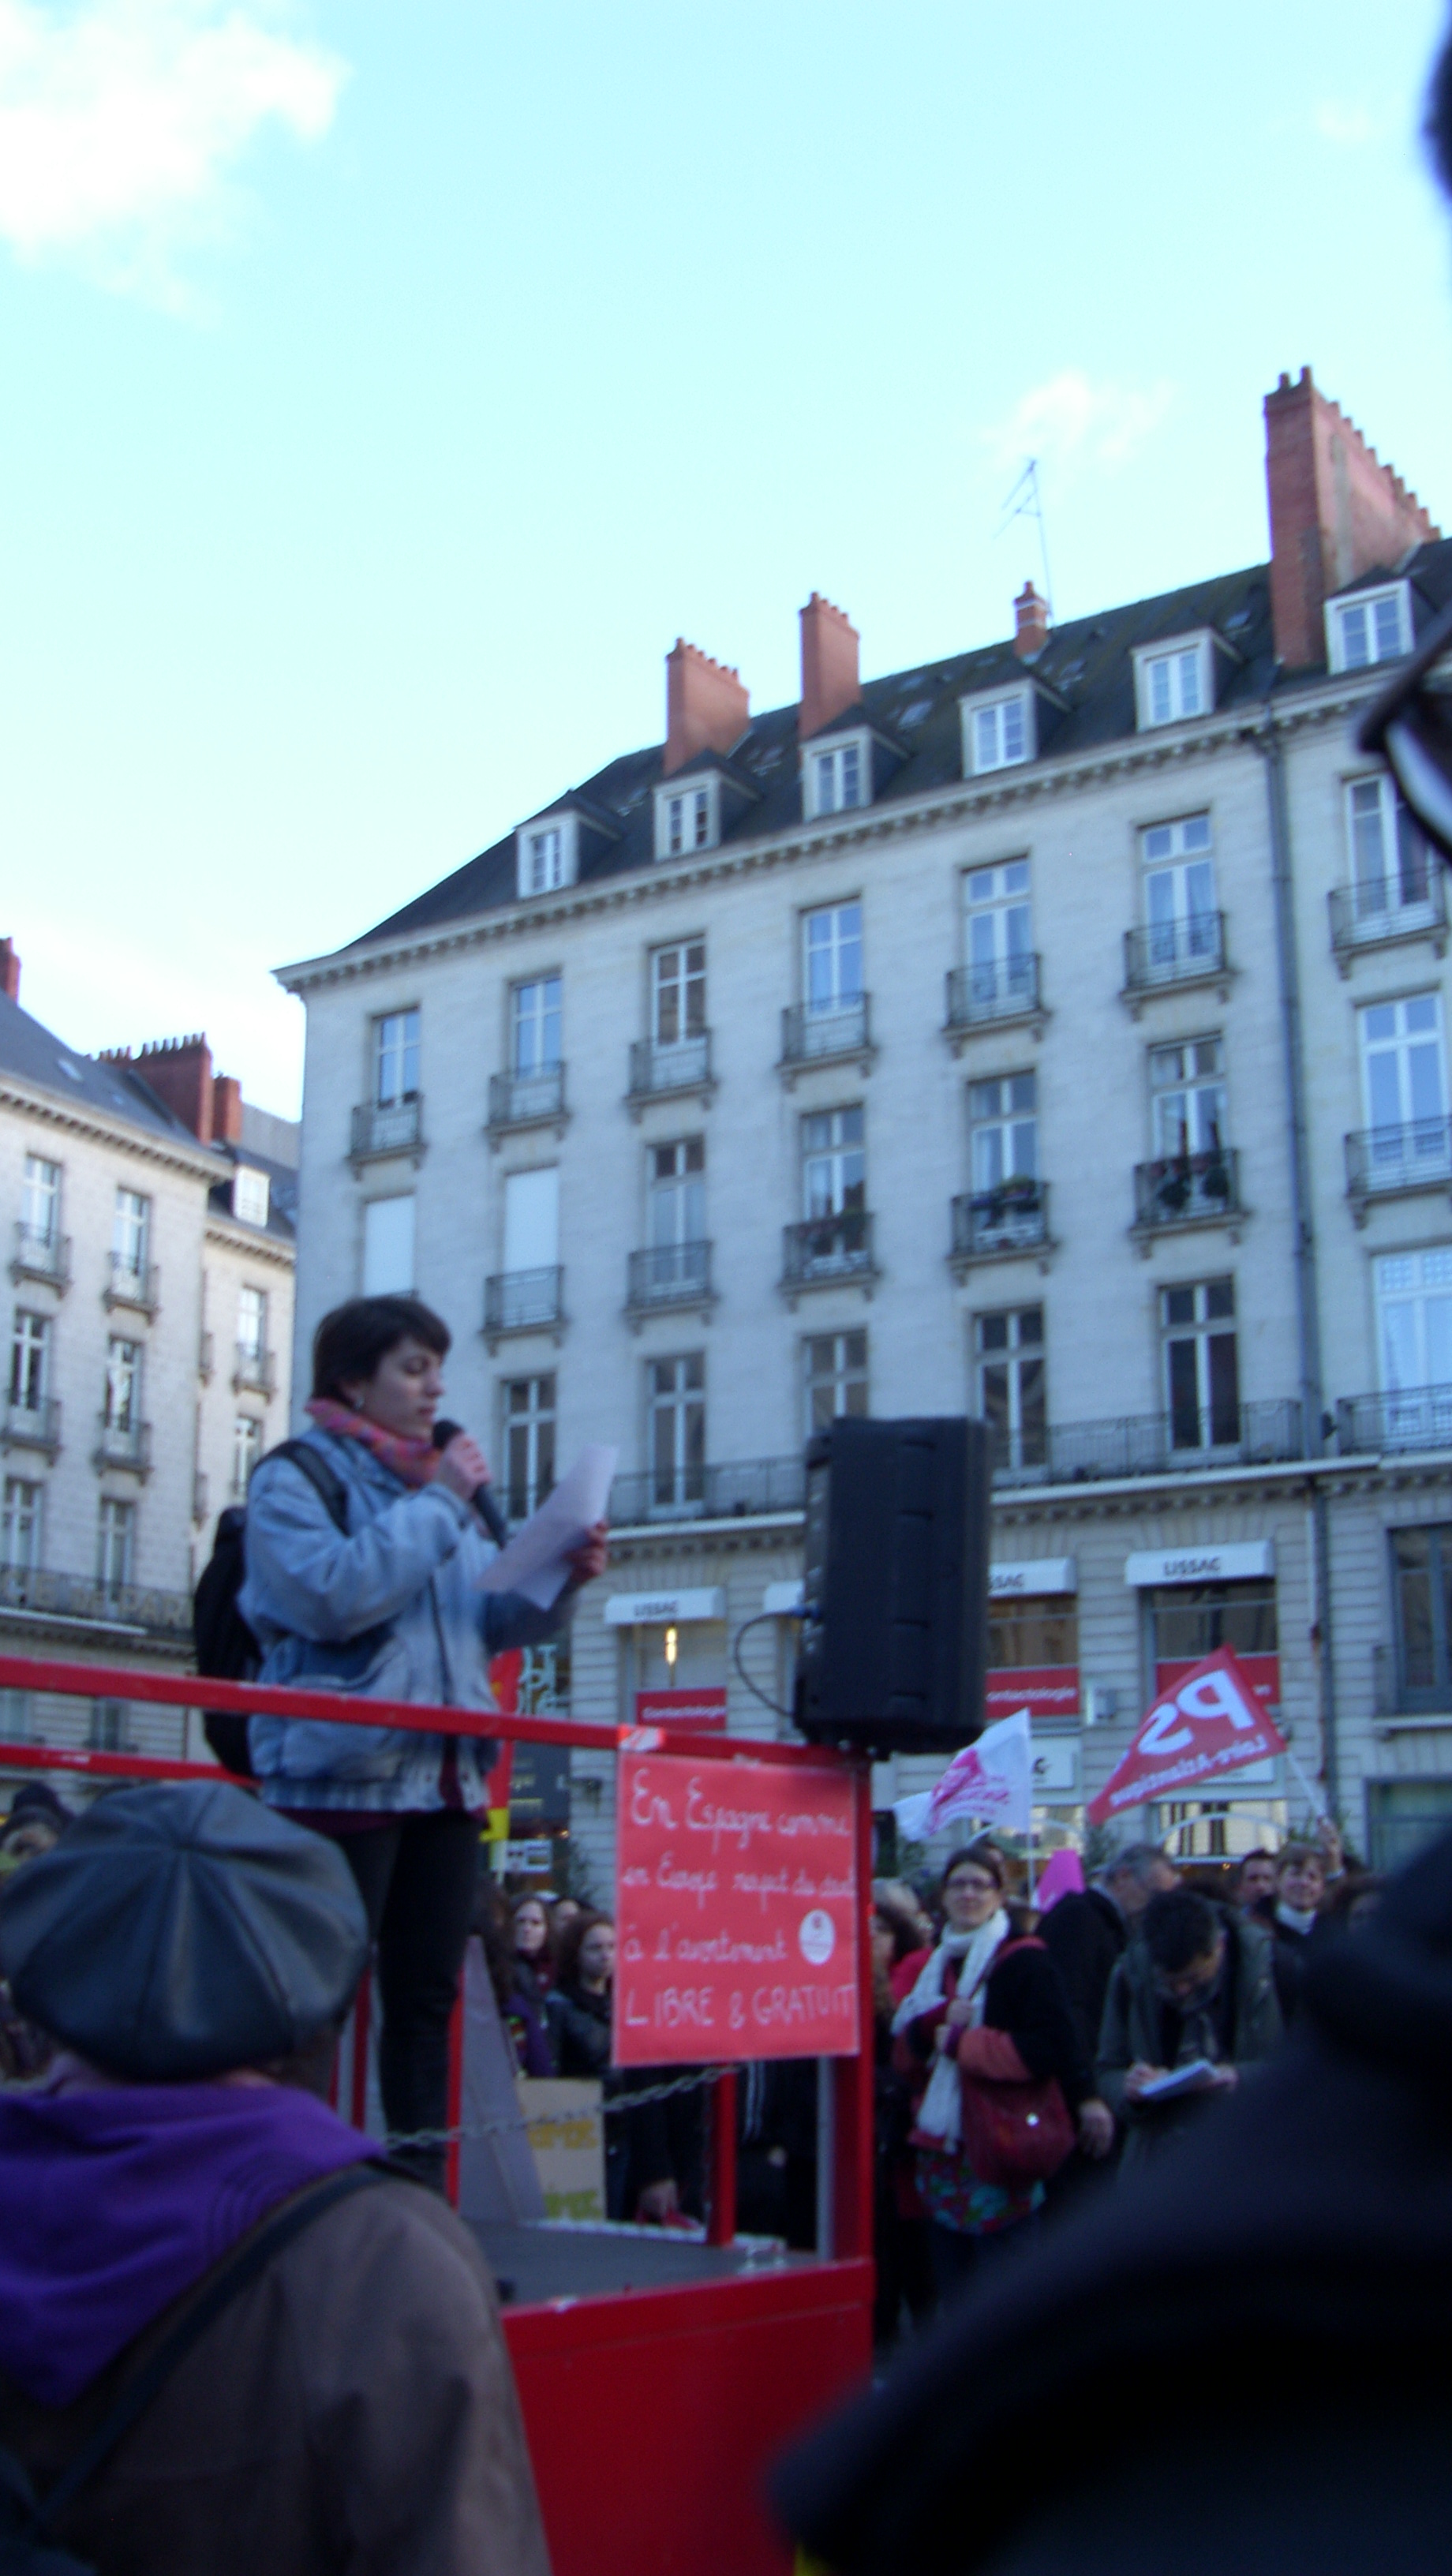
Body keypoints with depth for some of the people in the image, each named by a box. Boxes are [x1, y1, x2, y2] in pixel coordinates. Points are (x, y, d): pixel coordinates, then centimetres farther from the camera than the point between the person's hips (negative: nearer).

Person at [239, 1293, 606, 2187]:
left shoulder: (444, 1486, 17)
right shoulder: (295, 1477, -1)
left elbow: (495, 1623, 17)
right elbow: (333, 1595, -18)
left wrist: (562, 1580, -2)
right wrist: (438, 1504, -14)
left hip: (447, 1773, 6)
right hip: (342, 1771, -6)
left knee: (427, 1996, 9)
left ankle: (421, 2183, 16)